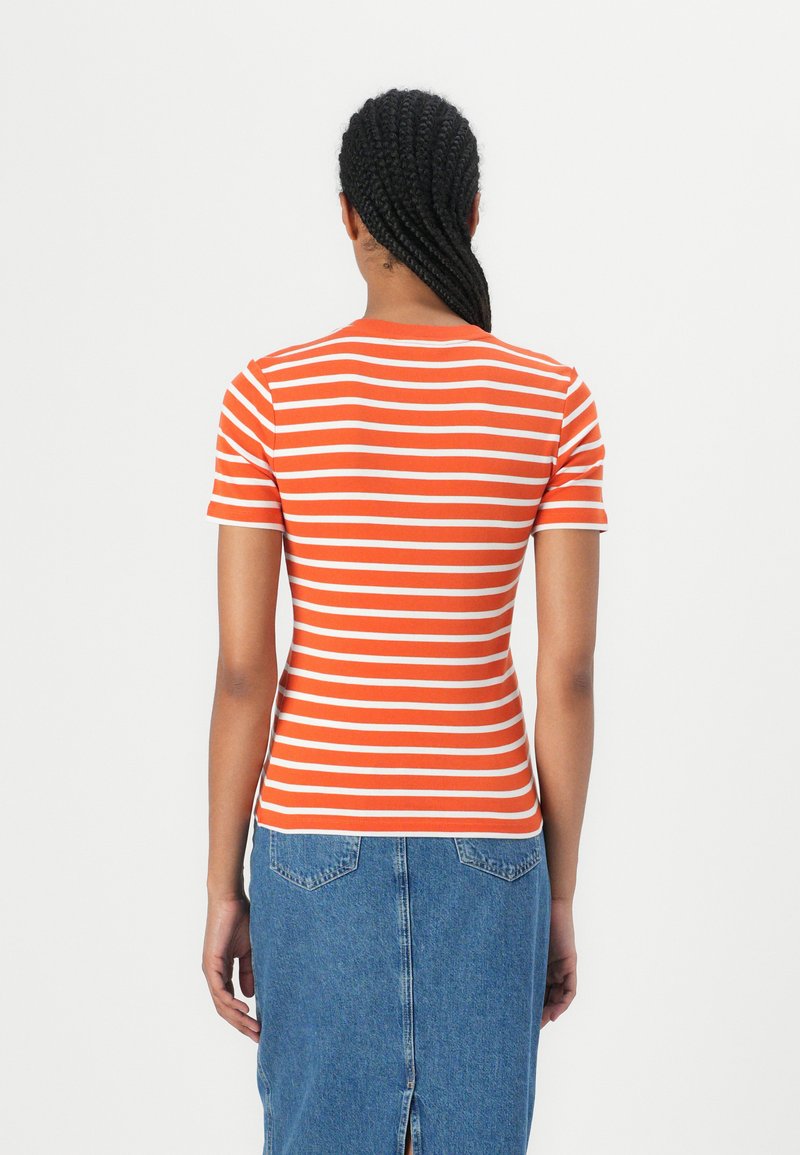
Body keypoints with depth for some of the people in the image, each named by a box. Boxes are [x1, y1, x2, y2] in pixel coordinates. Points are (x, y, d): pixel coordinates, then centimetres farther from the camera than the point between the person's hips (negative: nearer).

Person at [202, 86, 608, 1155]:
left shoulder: (268, 397, -7)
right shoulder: (557, 402, -5)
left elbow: (242, 670, -8)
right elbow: (569, 672, -5)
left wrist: (222, 889, 3)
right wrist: (561, 900, 5)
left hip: (316, 838, 0)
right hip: (484, 842, 1)